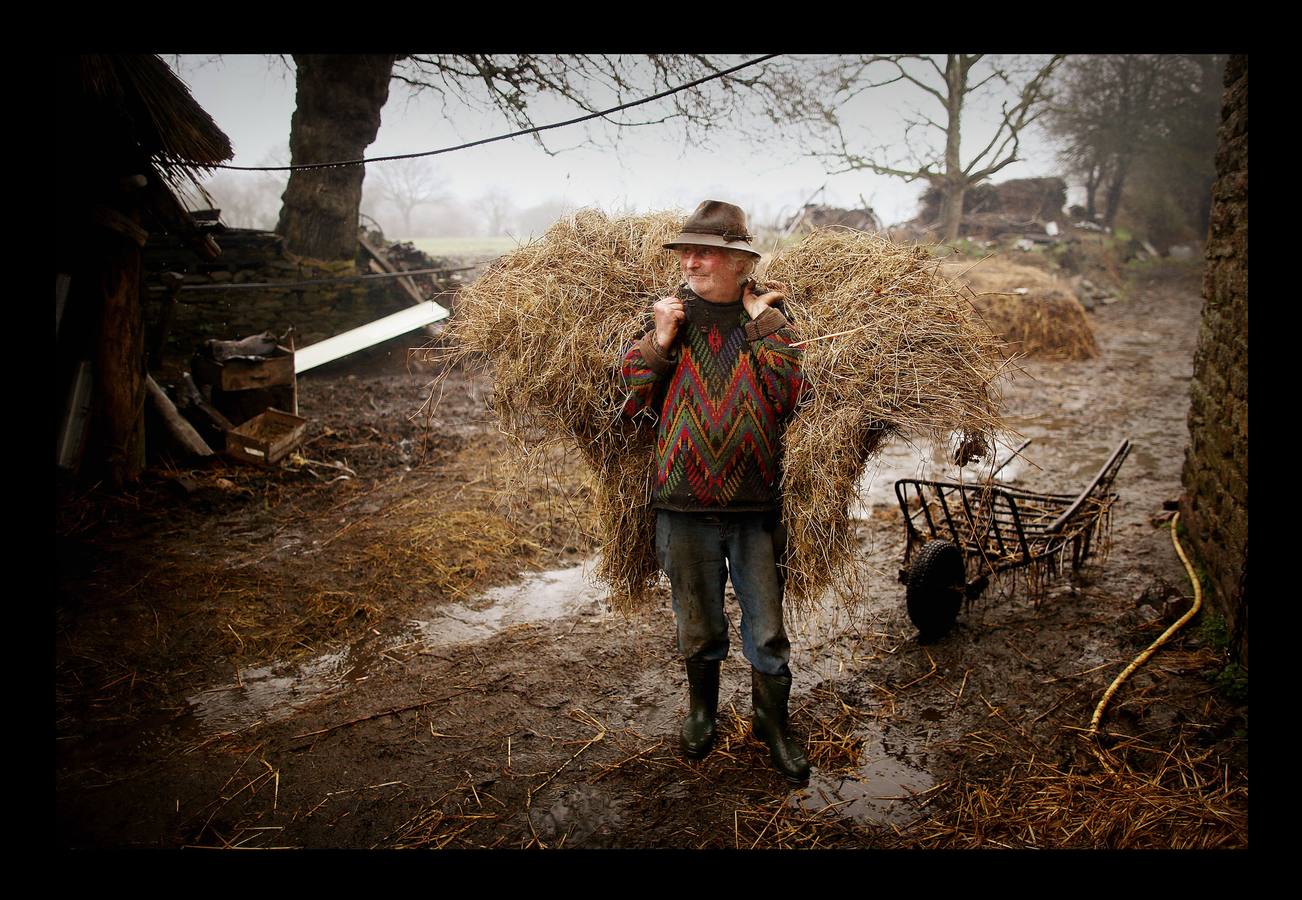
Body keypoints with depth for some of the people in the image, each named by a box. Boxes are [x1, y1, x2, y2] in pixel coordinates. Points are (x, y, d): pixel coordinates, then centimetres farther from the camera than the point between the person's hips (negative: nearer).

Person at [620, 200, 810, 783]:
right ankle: (702, 708, 44)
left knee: (767, 629, 10)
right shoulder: (668, 314, 2)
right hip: (684, 504, 1)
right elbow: (635, 401, -1)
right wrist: (659, 341, -12)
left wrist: (763, 326, -14)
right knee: (699, 625, 17)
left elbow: (789, 396, -13)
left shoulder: (769, 316, 0)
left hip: (756, 504, 0)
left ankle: (772, 722, 34)